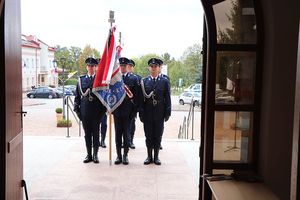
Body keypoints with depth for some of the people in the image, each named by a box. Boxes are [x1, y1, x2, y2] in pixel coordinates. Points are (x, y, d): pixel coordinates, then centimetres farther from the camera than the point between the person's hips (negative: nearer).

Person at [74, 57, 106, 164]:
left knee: (96, 133, 6)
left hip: (96, 112, -2)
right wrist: (77, 110, 2)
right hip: (85, 111, 2)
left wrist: (103, 110, -6)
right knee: (87, 134, 8)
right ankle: (89, 155, 17)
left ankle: (95, 155, 15)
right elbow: (77, 96, 9)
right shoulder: (81, 79, 8)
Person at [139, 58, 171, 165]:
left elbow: (168, 98, 2)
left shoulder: (165, 81, 2)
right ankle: (149, 156, 19)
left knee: (158, 135, 6)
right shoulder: (144, 81, 3)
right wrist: (141, 113, -4)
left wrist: (167, 113, -3)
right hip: (148, 113, 0)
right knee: (148, 135, 7)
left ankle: (156, 156, 18)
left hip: (159, 113, 0)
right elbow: (141, 98, 1)